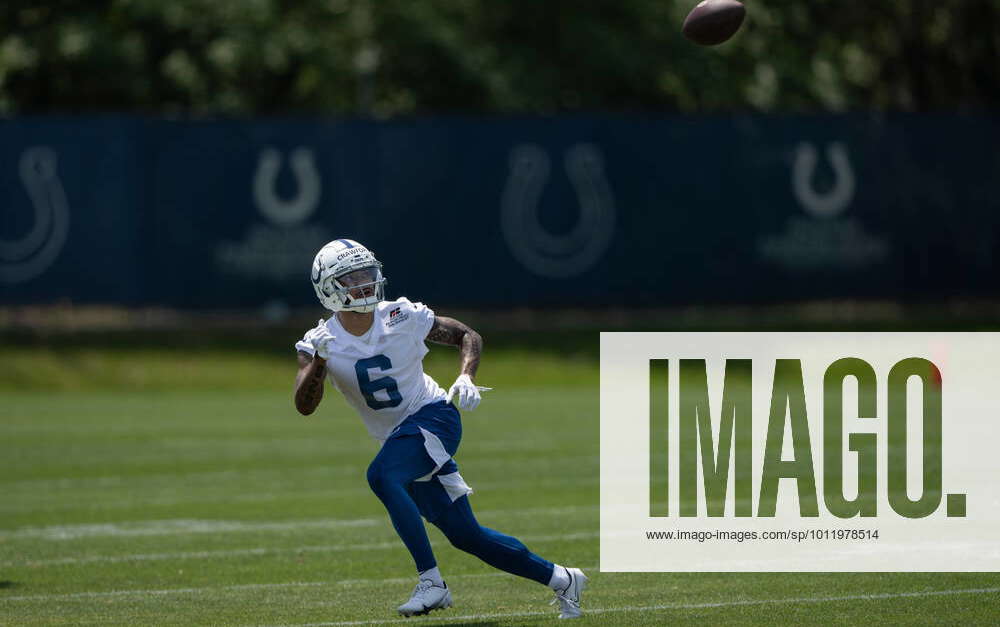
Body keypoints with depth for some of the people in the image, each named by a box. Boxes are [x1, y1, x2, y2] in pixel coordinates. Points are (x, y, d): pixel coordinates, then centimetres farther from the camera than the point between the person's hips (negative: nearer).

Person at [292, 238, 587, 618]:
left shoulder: (403, 317, -8)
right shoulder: (321, 342, -5)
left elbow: (467, 336, 4)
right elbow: (304, 405, -18)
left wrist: (466, 377, -15)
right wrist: (319, 362, -34)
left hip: (433, 419, -4)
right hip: (399, 439, 4)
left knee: (381, 476, -33)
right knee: (465, 535, 6)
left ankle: (431, 582, -31)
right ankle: (560, 579, 22)